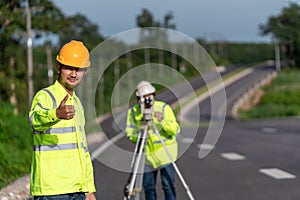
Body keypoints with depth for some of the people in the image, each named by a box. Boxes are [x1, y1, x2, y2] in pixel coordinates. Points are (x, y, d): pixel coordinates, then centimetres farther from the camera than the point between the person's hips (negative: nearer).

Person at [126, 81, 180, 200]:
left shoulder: (164, 108, -8)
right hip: (147, 154, 3)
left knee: (168, 185, -7)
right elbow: (130, 134, -1)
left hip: (165, 152, -3)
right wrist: (139, 131, -22)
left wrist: (162, 121, -28)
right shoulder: (133, 112, -2)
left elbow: (175, 130, -12)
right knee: (148, 186, 8)